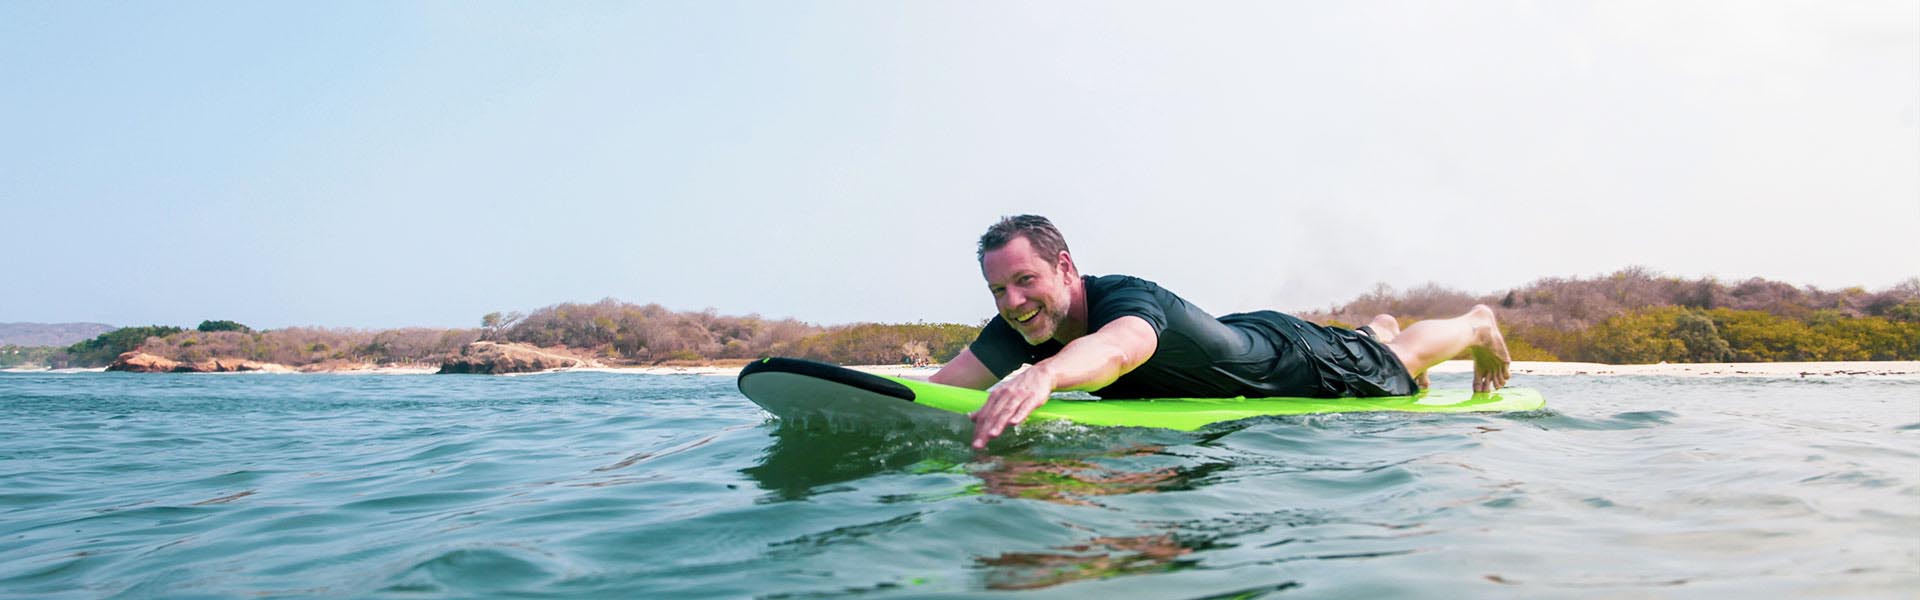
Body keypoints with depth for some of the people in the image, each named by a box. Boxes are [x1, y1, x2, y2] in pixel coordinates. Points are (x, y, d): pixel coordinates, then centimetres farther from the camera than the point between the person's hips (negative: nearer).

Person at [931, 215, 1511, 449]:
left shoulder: (1128, 298, -44)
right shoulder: (1024, 324, -23)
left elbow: (1118, 348, -68)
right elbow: (945, 382, -31)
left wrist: (1045, 375, -90)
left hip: (1297, 360, -6)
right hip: (1239, 336, 6)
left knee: (1401, 360, 20)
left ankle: (1478, 324, 49)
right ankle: (1375, 331, 67)